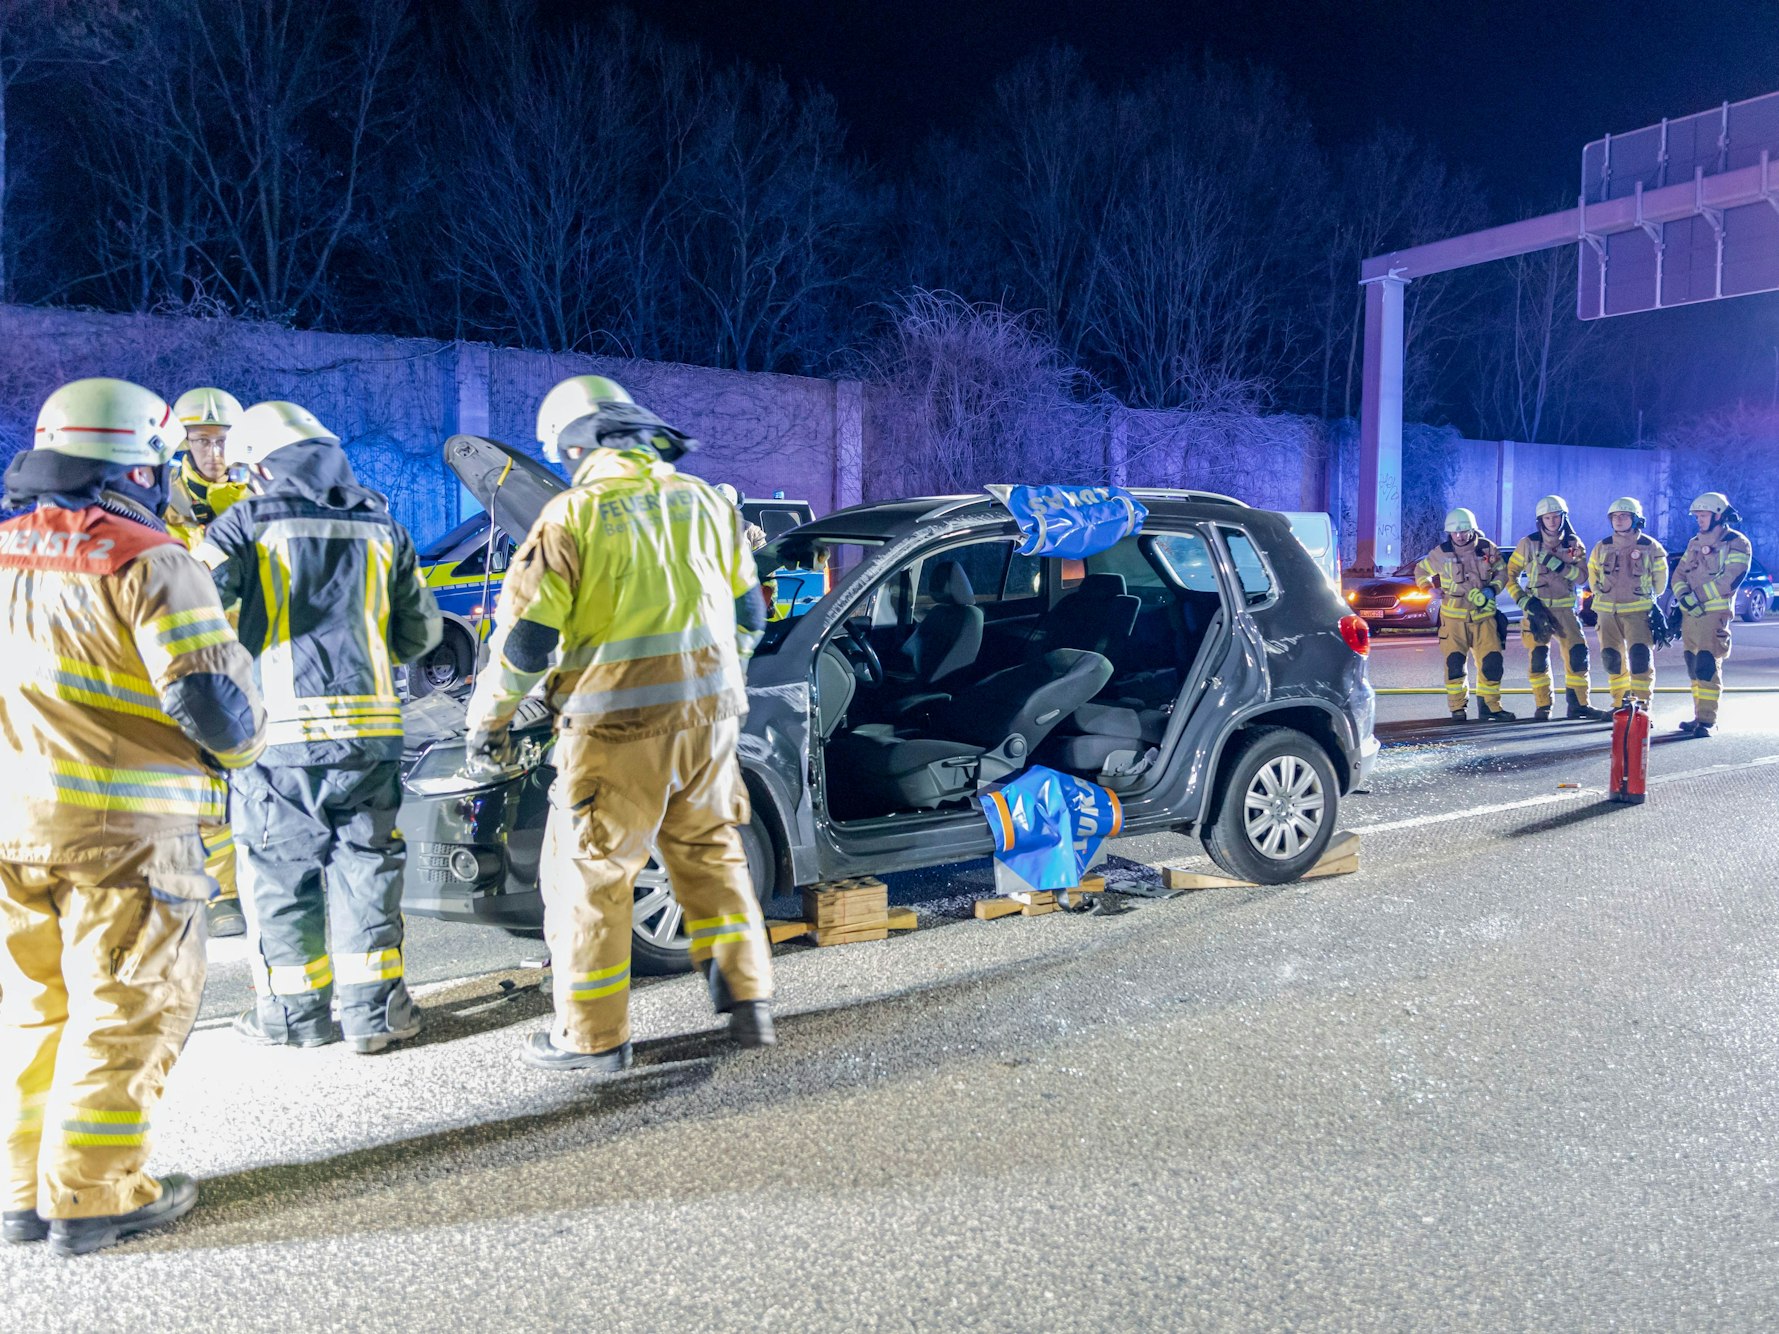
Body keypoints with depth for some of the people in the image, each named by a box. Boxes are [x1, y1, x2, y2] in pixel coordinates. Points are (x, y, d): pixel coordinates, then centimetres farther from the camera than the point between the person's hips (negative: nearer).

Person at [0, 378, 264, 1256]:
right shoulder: (146, 561, -12)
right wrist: (240, 743, 2)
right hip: (122, 825, -7)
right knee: (126, 1008, 4)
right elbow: (210, 697, -17)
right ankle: (92, 1197, 11)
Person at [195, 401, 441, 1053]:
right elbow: (421, 632, 16)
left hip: (280, 730, -3)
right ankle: (373, 1008, 14)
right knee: (366, 864, 11)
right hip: (370, 727, 3)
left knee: (280, 871, 9)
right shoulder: (382, 528, 11)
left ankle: (292, 1011, 18)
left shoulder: (247, 523, -1)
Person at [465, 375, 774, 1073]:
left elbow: (526, 636, -7)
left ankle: (592, 1036, 11)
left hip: (618, 722, -5)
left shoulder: (572, 513, -5)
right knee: (711, 854, 19)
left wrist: (487, 719, 7)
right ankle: (747, 998, 21)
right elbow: (748, 617, 18)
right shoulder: (703, 500, 11)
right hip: (708, 712, 6)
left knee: (587, 872, 6)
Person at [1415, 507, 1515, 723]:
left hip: (1484, 616, 1)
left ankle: (1490, 706, 9)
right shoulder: (1441, 553, -1)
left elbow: (1502, 572, 12)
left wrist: (1493, 588, -6)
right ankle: (1457, 707, 7)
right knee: (1455, 663, -4)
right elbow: (1421, 571, 14)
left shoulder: (1488, 549, 2)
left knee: (1492, 661, -2)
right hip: (1453, 617, -1)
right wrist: (1430, 589, -3)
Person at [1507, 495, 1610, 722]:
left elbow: (1581, 576, -6)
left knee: (1578, 654, -5)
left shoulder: (1574, 544, 4)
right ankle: (1543, 707, 3)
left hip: (1565, 607, 2)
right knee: (1538, 657, -6)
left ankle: (1578, 705, 6)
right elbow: (1511, 574, 4)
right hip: (1536, 607, -2)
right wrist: (1523, 601, -6)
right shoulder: (1528, 544, -1)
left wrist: (1557, 564, -21)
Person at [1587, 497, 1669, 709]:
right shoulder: (1602, 547, 7)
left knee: (1640, 656, -15)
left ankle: (1641, 704, -11)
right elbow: (1593, 574, 23)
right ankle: (1620, 702, 19)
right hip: (1607, 612, 3)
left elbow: (1660, 580, 11)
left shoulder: (1650, 547, -1)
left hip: (1638, 611, -3)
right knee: (1612, 657, 6)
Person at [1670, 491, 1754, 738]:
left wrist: (1695, 595, -16)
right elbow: (1679, 574, 15)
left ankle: (1707, 720, -13)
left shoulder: (1736, 544, -4)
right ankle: (1699, 716, 16)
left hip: (1714, 614, -7)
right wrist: (1683, 597, -5)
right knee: (1694, 667, 9)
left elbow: (1730, 580, -16)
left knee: (1707, 666, -13)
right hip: (1689, 614, 7)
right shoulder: (1695, 543, 18)